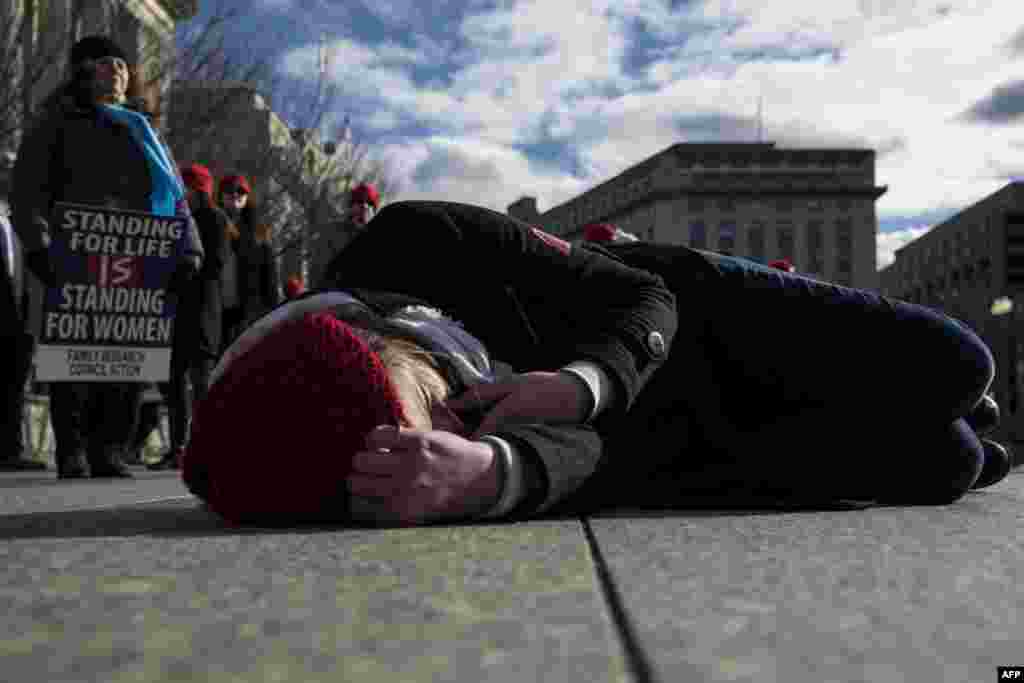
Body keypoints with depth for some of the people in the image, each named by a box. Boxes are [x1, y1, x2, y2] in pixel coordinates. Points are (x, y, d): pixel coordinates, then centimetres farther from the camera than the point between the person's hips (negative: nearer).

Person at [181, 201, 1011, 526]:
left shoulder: (420, 245, -32)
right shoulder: (320, 426, -30)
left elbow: (641, 296, -22)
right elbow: (578, 458, -36)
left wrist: (576, 384, -42)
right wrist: (488, 474, -58)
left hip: (690, 309, 1)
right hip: (649, 439, -1)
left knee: (954, 363, -6)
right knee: (938, 462, -9)